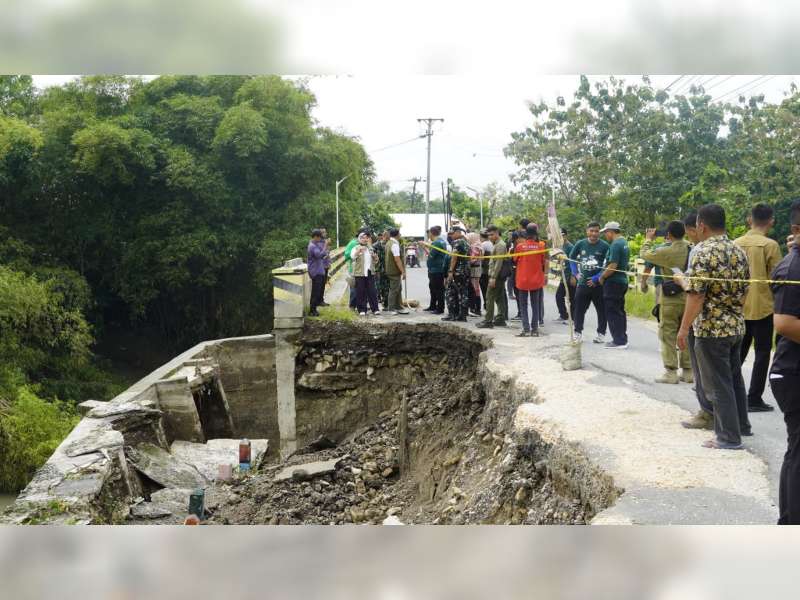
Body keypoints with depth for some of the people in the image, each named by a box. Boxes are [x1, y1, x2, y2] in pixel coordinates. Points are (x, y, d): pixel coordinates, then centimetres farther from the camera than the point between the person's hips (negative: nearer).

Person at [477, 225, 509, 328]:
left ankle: (488, 321, -8)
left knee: (490, 298, -9)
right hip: (499, 276, 10)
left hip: (497, 276, -10)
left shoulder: (500, 245, -14)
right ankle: (500, 319, 15)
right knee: (500, 298, 11)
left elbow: (498, 262, -21)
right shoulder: (496, 244, 18)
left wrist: (493, 277, -23)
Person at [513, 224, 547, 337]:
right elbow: (544, 263, 0)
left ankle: (526, 329, -2)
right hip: (536, 280, 1)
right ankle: (534, 329, 9)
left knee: (523, 306, 7)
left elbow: (515, 260, 5)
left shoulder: (519, 246, -9)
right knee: (535, 306, 11)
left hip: (522, 280, -1)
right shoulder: (541, 246, -8)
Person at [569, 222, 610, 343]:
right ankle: (578, 332, 20)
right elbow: (572, 258, 16)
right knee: (579, 309, 8)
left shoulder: (604, 246, -9)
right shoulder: (580, 244, 1)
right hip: (582, 282, 3)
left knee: (601, 310, 5)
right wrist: (575, 273, 8)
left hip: (598, 283, -3)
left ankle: (601, 333, 16)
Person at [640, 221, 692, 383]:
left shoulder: (666, 251, -15)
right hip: (688, 297, 5)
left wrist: (649, 240, 15)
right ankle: (688, 371, 18)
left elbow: (644, 254, -3)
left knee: (668, 335, 2)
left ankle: (671, 372, 2)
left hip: (670, 298, -5)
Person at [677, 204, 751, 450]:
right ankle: (741, 425, 33)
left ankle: (729, 437, 5)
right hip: (737, 327, 8)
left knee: (718, 384, 0)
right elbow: (744, 290, 14)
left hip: (711, 329, -8)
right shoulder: (739, 252, 6)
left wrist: (684, 328, -14)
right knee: (734, 377, 21)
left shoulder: (703, 253, -17)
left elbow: (696, 296, -21)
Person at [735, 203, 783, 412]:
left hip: (739, 307, 5)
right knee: (762, 353, 4)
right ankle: (754, 399, 2)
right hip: (762, 307, -5)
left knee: (739, 351, 16)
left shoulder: (736, 243, 4)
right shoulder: (770, 245, -11)